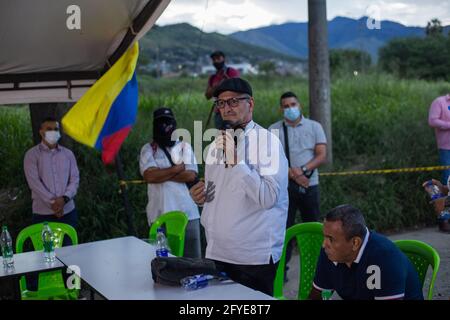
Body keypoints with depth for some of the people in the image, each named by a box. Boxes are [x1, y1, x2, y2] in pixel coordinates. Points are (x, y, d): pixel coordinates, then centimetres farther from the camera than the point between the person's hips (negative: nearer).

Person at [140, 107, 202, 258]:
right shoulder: (148, 149, 6)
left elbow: (191, 175, -3)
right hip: (160, 215, -1)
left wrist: (160, 174, -6)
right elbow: (149, 175, -11)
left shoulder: (184, 146, 10)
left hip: (187, 213, 2)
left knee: (193, 258, 5)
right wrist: (178, 168, -4)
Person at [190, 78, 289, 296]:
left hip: (254, 257, -6)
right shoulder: (216, 144, 11)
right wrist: (200, 196, 2)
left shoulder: (267, 141, -10)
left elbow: (267, 198, -22)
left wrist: (236, 161, -24)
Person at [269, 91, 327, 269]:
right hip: (284, 186, -1)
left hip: (310, 185, 1)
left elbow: (322, 155, 0)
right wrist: (293, 174, -14)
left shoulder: (314, 127, 6)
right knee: (284, 227, -2)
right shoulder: (274, 130, 4)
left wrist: (303, 170, -15)